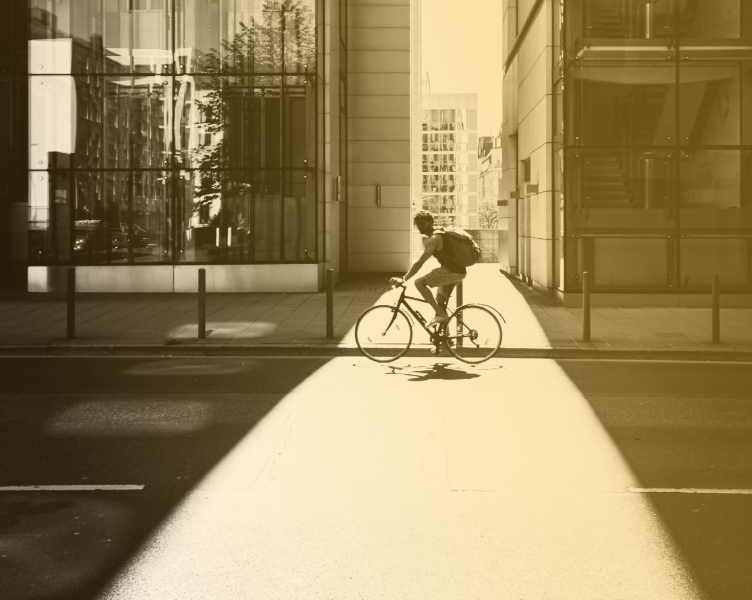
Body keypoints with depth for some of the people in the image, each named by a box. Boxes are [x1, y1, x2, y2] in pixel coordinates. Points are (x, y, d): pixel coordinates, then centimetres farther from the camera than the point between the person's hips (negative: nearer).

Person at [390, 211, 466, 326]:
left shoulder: (433, 239, -15)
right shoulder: (438, 235, 17)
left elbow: (419, 263, -22)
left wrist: (403, 279, -23)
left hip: (452, 271, -10)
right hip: (458, 270, 10)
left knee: (419, 283, -15)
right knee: (440, 302, 20)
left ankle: (440, 313, -15)